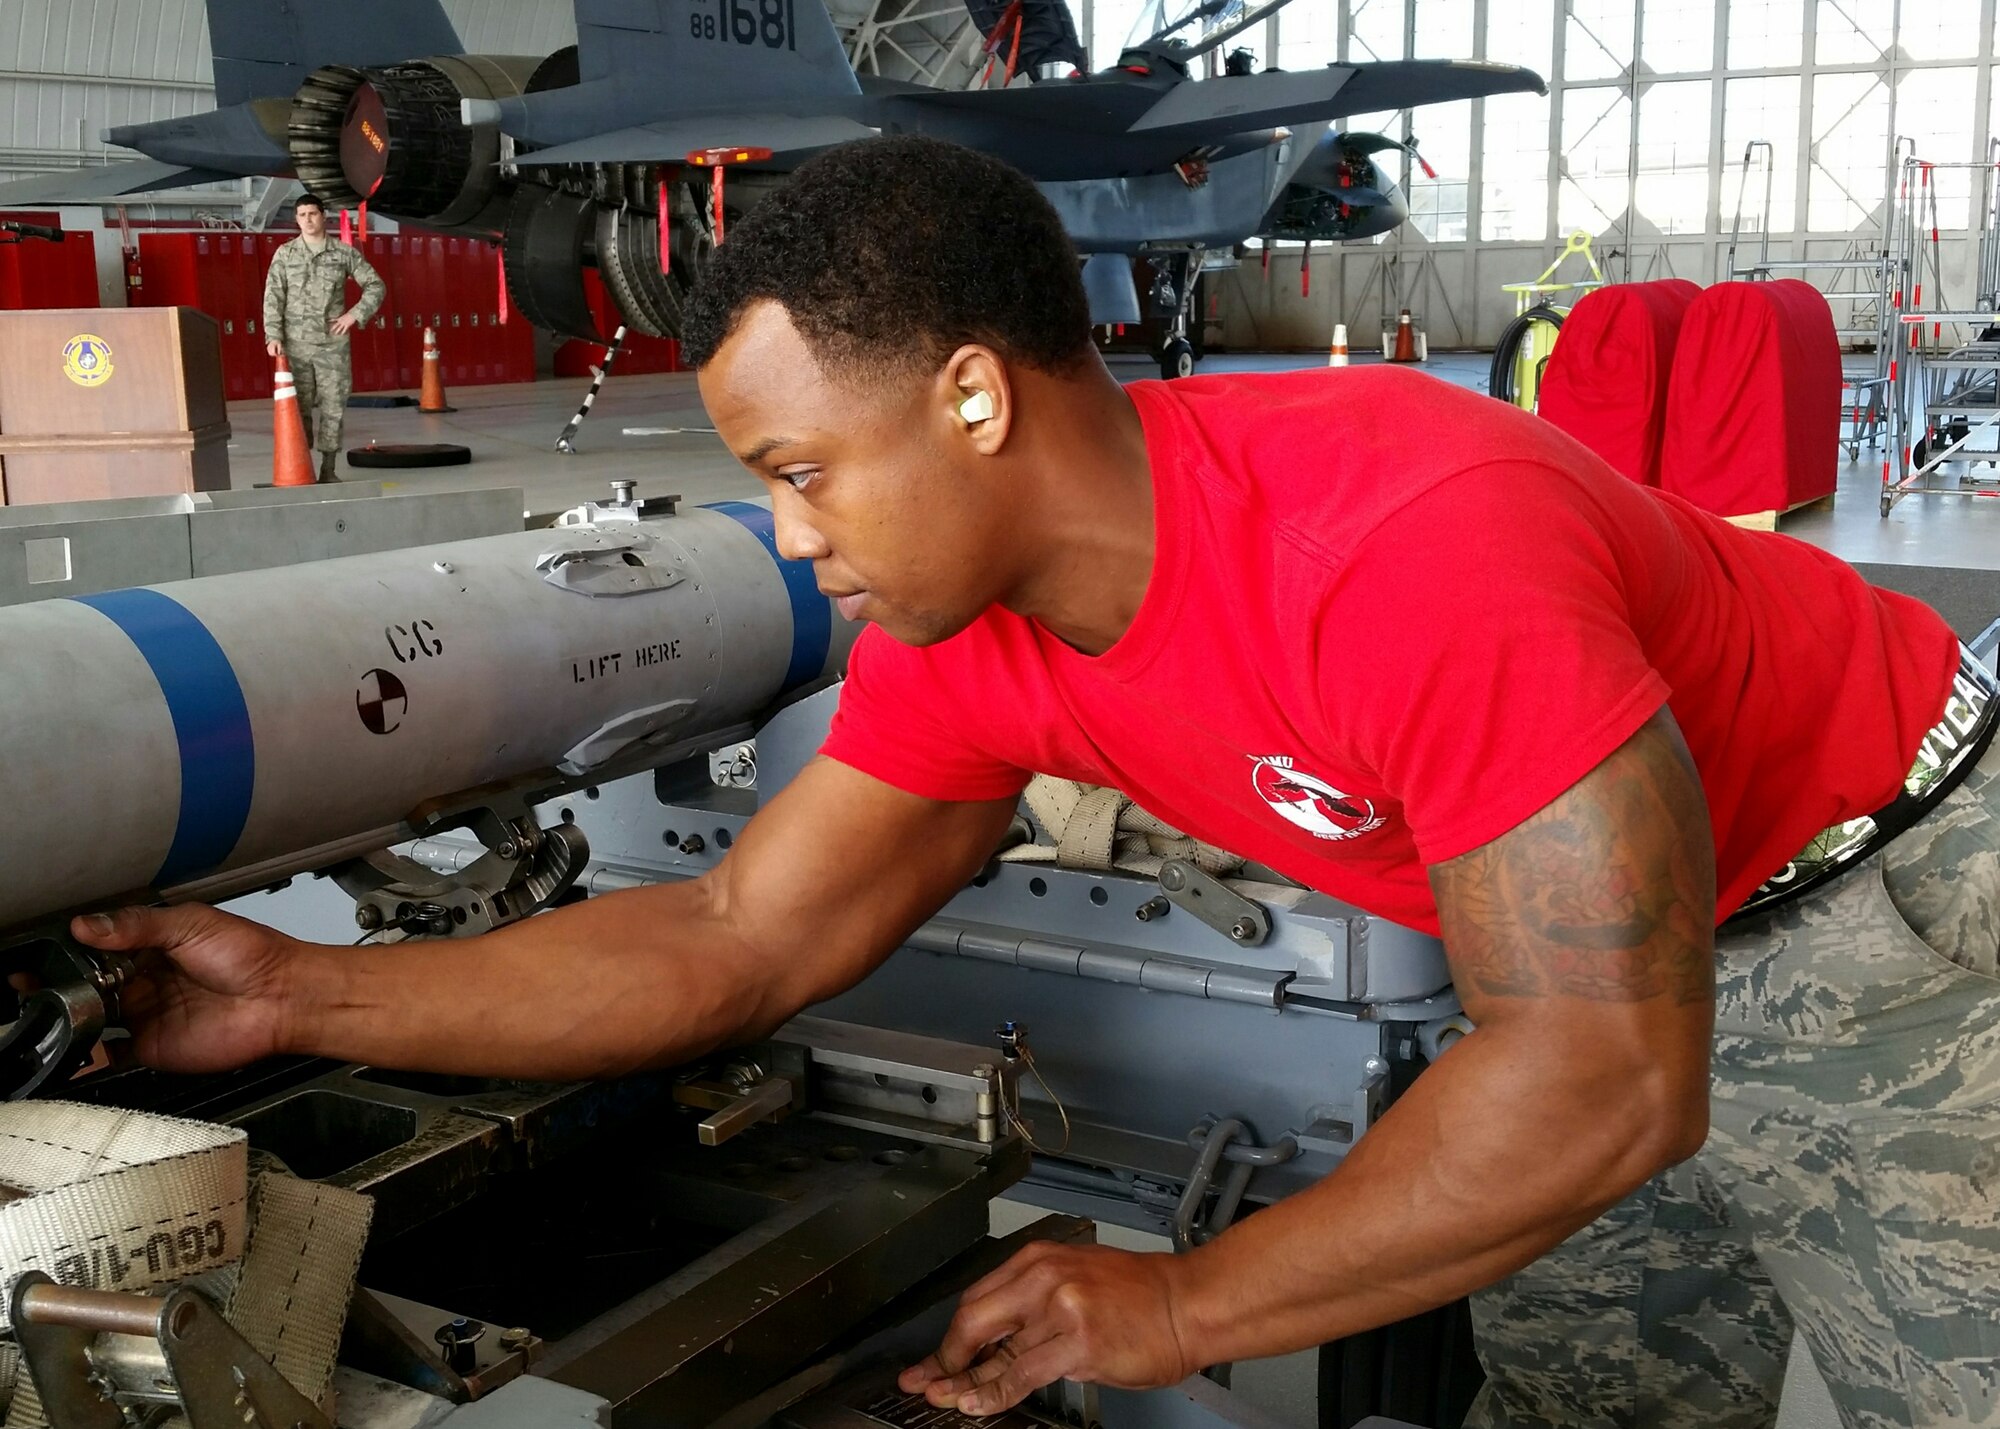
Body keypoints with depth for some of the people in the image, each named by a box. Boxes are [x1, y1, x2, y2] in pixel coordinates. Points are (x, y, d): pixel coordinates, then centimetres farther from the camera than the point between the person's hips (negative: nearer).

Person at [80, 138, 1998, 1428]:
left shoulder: (1410, 545, -39)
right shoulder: (968, 645, -14)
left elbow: (1603, 1080, -36)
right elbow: (732, 949, -10)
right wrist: (306, 996, -15)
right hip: (1600, 943, 6)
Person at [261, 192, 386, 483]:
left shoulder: (344, 252, 4)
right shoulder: (285, 253, 4)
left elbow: (376, 286, 8)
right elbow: (273, 297, 0)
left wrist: (355, 314, -5)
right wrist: (273, 336, -10)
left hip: (333, 342, 0)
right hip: (296, 344, 0)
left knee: (333, 406, 1)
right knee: (299, 407, 1)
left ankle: (328, 470, 8)